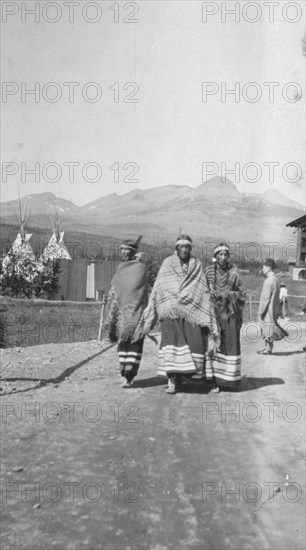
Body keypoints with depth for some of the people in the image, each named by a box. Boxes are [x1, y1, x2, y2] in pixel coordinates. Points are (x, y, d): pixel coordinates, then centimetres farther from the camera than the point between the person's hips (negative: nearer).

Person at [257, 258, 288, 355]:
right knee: (266, 329, 14)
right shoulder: (276, 279, 12)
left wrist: (261, 311, -16)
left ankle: (268, 349, 3)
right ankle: (267, 348, 20)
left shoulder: (269, 281, -18)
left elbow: (266, 298, -20)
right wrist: (278, 311, 21)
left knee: (268, 328, -3)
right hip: (274, 309, 9)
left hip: (268, 310, -9)